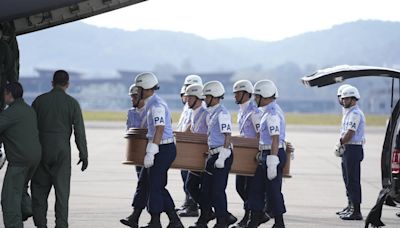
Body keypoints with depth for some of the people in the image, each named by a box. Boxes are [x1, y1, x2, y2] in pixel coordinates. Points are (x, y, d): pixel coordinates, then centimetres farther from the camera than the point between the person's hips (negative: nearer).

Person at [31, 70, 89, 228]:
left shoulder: (40, 100, 1)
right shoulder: (72, 103, -2)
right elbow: (79, 131, -5)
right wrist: (83, 155, 2)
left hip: (42, 150, 1)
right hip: (62, 150, -1)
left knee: (40, 188, 9)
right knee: (62, 189, 4)